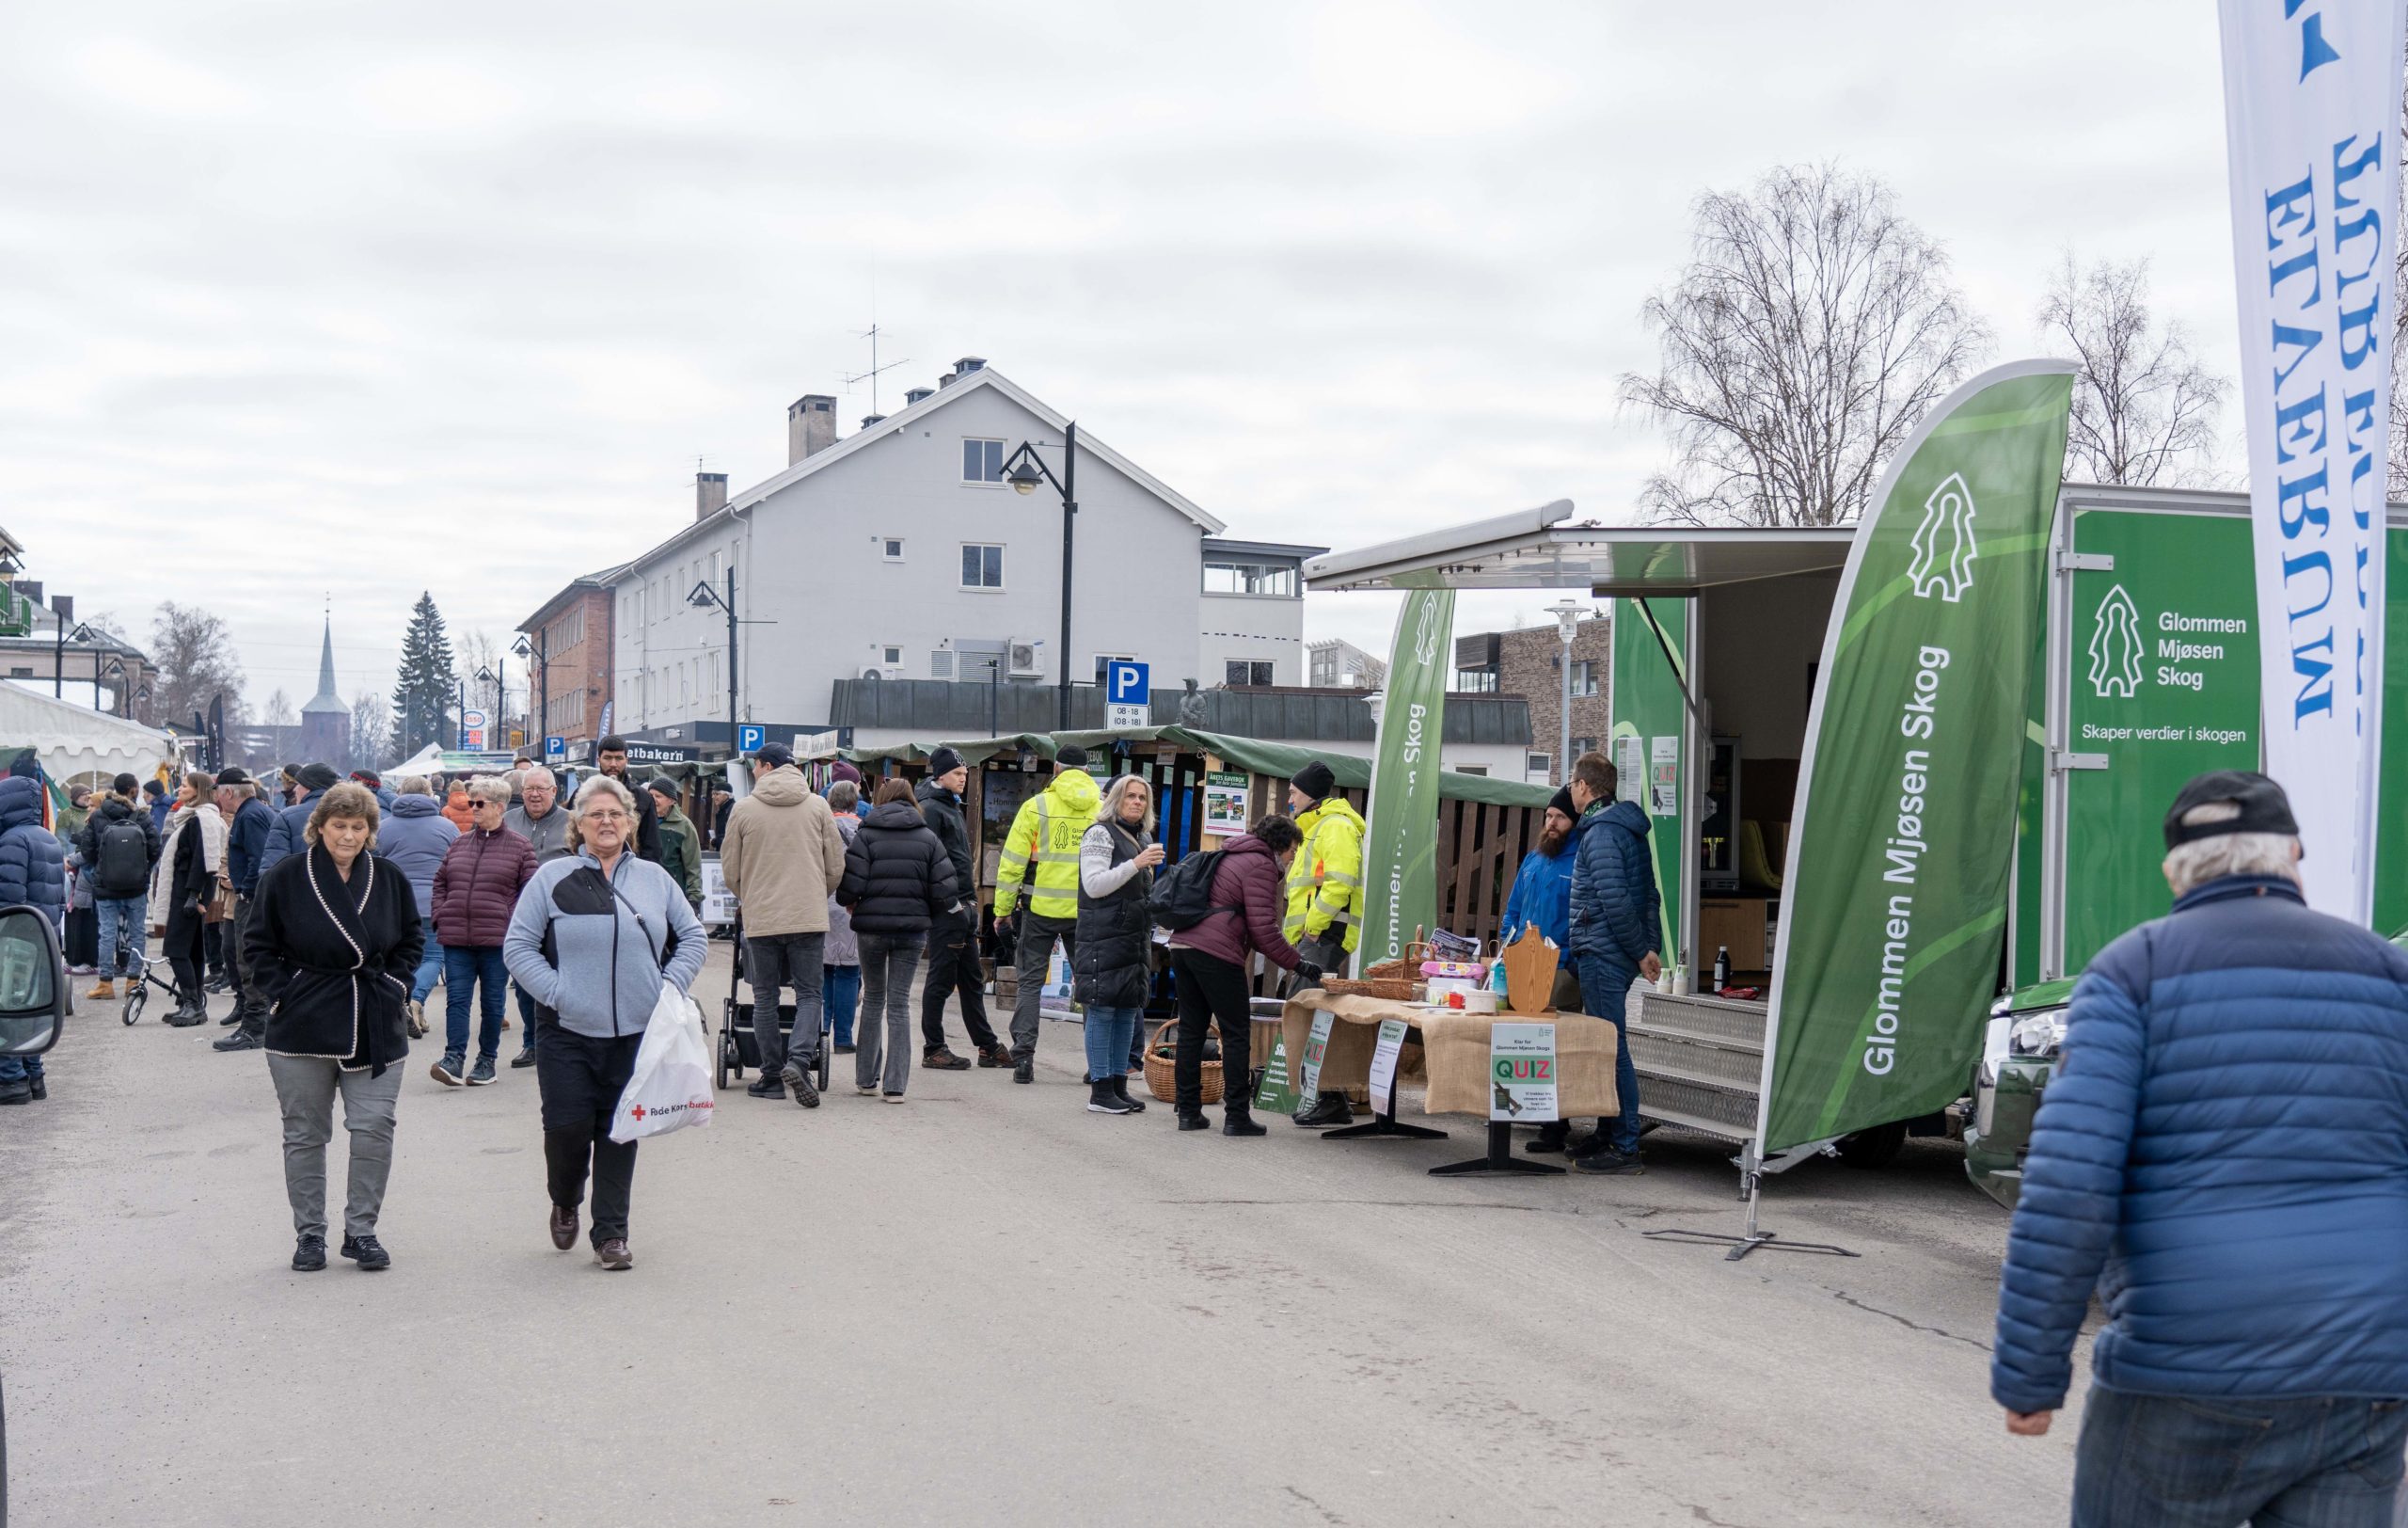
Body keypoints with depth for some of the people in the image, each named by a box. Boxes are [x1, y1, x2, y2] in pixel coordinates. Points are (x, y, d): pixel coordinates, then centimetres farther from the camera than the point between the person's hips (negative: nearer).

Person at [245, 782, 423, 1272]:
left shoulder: (388, 879, 4)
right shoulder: (287, 877, -4)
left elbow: (411, 939, 17)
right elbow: (258, 942, 4)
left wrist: (394, 986, 5)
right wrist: (281, 993, -5)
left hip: (374, 1029, 2)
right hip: (303, 1026, -1)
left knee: (374, 1129, -5)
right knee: (305, 1134, 5)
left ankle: (361, 1230, 8)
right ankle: (309, 1234, 16)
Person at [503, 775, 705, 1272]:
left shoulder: (655, 879, 10)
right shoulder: (552, 878, 2)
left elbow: (691, 937, 16)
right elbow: (518, 947, 1)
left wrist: (670, 989, 2)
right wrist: (556, 993, -10)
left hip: (637, 1033, 2)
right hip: (568, 1032, -2)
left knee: (620, 1133, 3)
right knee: (568, 1127, -5)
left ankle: (611, 1234, 12)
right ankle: (565, 1202, 25)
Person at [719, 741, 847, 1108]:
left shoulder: (744, 809, -1)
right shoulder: (818, 807, 2)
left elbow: (730, 869, 5)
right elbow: (836, 865, 5)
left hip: (760, 919, 0)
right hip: (809, 917, 0)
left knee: (765, 998, 10)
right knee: (809, 994, 5)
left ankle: (772, 1077, 11)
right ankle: (799, 1060, -17)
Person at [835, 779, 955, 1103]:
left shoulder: (866, 835, -3)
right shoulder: (927, 838, 3)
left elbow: (850, 886, -12)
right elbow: (944, 891, -2)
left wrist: (852, 905, 9)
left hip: (872, 927, -1)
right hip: (912, 929, 1)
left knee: (873, 998, 15)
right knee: (899, 1002, 5)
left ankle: (866, 1079, 19)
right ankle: (895, 1085, -1)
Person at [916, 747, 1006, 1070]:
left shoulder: (952, 807, 20)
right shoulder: (931, 809, -11)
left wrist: (970, 901, 17)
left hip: (963, 907, 10)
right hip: (945, 908, -10)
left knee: (972, 979, 13)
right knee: (941, 979, -4)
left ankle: (987, 1046, 19)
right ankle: (933, 1049, 3)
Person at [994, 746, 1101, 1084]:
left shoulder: (1036, 807, -4)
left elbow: (1013, 862, -4)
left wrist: (1002, 909, 4)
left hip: (1042, 907, -2)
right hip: (1087, 912, 2)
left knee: (1030, 980, 7)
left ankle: (1023, 1056, 0)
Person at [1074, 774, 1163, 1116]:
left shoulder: (1144, 838, 18)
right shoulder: (1101, 834, -7)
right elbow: (1094, 885, -16)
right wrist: (1135, 864, -22)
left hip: (1136, 937, 8)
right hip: (1104, 936, -8)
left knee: (1128, 1011, 8)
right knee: (1103, 1011, -6)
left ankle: (1119, 1085, 14)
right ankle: (1100, 1091, -4)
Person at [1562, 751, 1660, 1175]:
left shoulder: (1601, 833, -14)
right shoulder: (1629, 828, 17)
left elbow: (1614, 901, -21)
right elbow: (1650, 896, 19)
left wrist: (1640, 951, -14)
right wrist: (1649, 946, 14)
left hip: (1602, 955, -10)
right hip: (1619, 955, 10)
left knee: (1611, 1048, -8)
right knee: (1606, 1046, 15)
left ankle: (1624, 1148, -6)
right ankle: (1610, 1136, 22)